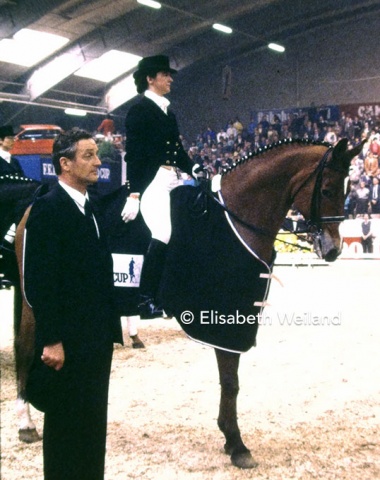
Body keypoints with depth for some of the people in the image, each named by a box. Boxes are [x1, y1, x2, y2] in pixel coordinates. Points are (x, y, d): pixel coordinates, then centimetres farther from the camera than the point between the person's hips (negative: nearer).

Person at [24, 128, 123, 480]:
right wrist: (51, 341, -20)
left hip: (98, 338, 8)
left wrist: (111, 326, 11)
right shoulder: (47, 208, -14)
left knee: (93, 422, 18)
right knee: (65, 425, 6)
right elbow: (38, 282, -19)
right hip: (67, 342, -8)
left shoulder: (92, 209, 11)